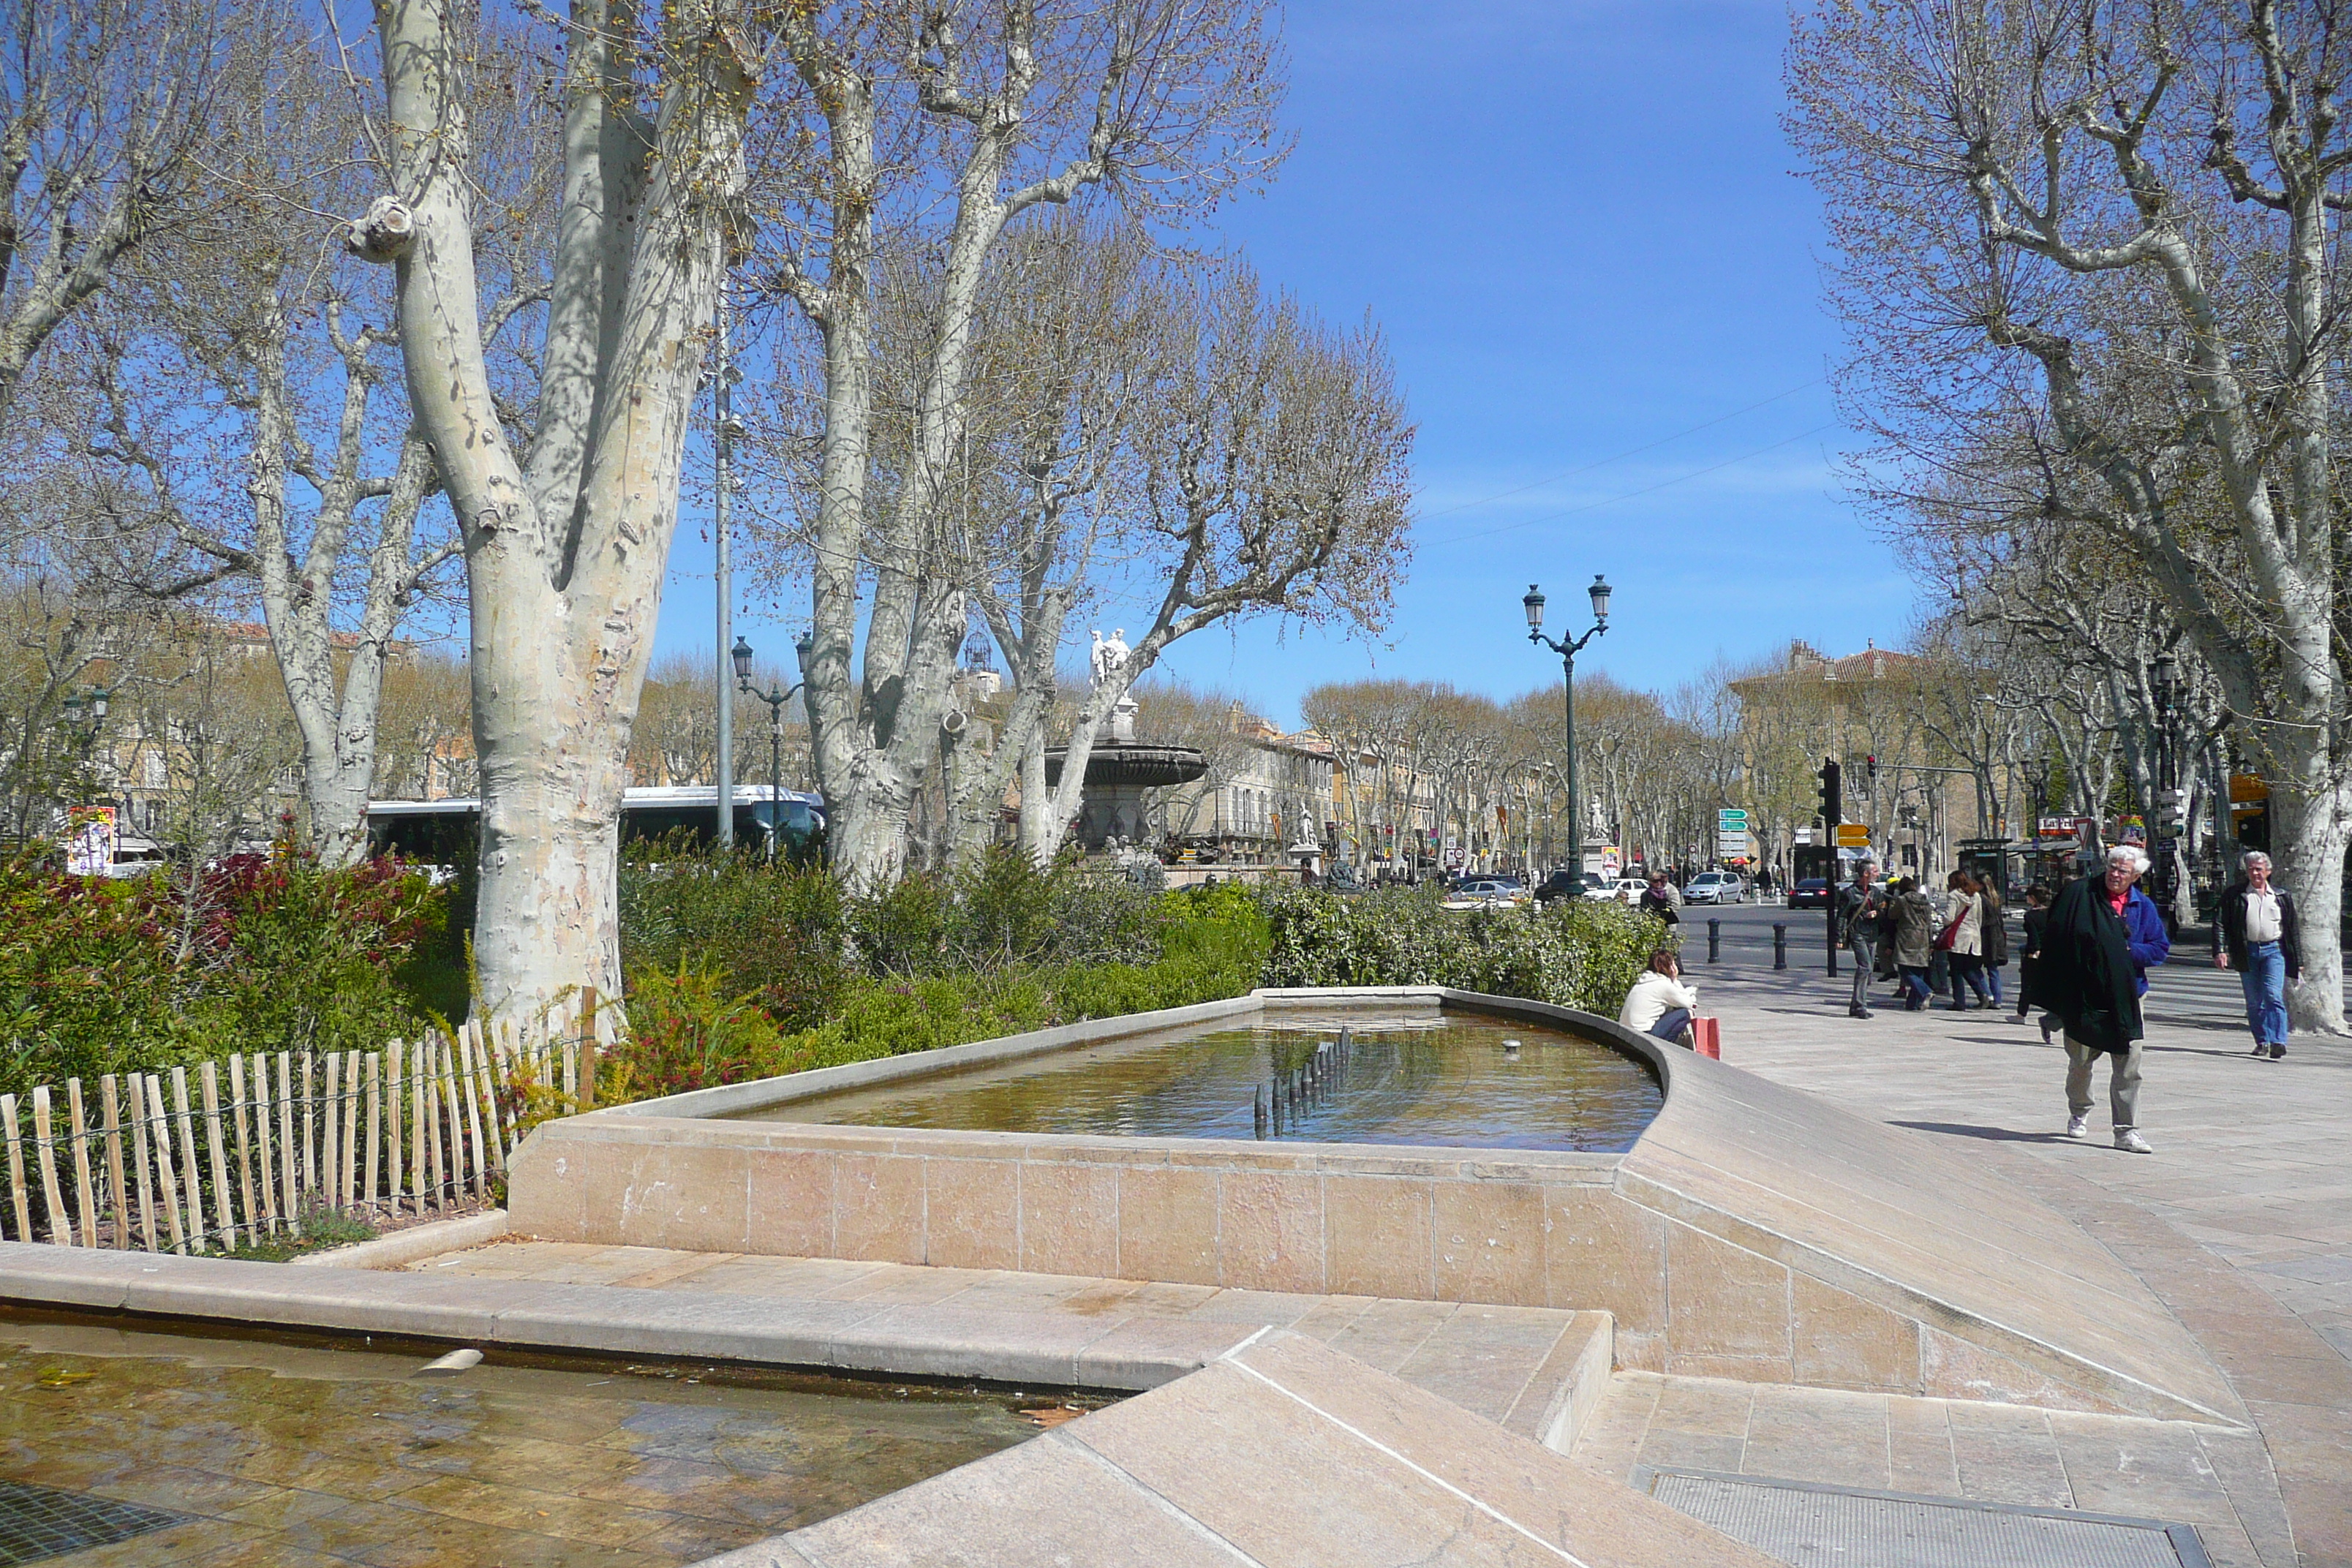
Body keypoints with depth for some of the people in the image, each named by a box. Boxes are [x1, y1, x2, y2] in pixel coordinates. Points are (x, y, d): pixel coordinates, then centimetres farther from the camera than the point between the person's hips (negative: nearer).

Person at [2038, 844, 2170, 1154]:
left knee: (2128, 1066, -3)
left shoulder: (2143, 906, 5)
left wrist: (2129, 951, -10)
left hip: (2126, 997, 1)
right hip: (2084, 994, -1)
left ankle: (2126, 1131, 2)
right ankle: (2079, 1114, 35)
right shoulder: (2079, 893, -3)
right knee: (2081, 1059, 12)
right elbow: (2057, 937, -3)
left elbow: (2161, 948, 9)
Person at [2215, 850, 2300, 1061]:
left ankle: (2277, 1041, -18)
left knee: (2273, 996, -14)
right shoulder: (2233, 895, 5)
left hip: (2274, 950, -1)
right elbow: (2222, 923, 2)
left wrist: (2298, 961, 11)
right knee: (2254, 1002, 5)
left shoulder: (2282, 896, 9)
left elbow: (2293, 929, 13)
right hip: (2247, 952, 1)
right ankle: (2262, 1042, 15)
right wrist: (2221, 951, -11)